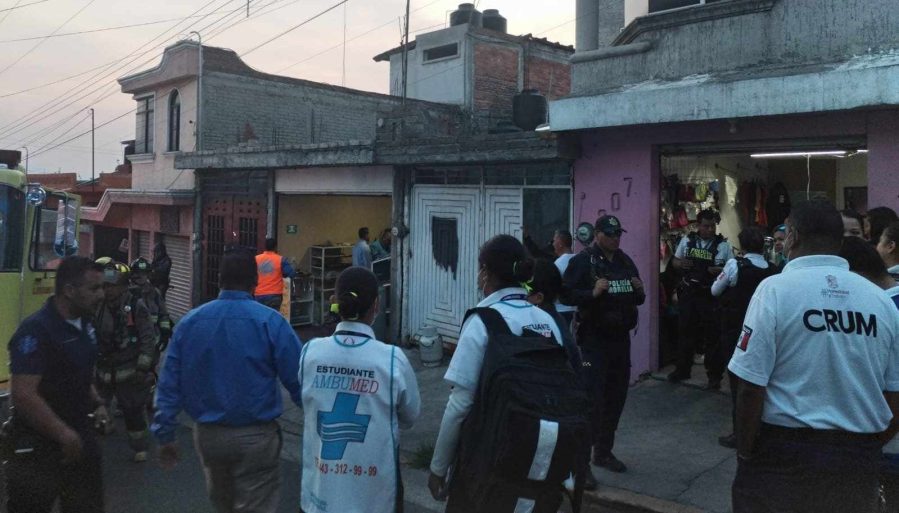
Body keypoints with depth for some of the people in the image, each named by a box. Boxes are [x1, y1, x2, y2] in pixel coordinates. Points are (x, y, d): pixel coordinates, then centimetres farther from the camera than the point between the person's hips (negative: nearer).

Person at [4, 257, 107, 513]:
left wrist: (96, 404, 5)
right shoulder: (36, 330, -22)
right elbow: (23, 395, -27)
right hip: (38, 446, -8)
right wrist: (64, 434, -22)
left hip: (80, 437, 8)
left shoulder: (84, 324, 5)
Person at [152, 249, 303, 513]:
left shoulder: (189, 321, -2)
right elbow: (298, 380, -14)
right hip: (255, 437, -4)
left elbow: (169, 384, 1)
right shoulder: (270, 321, -15)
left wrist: (164, 434, 9)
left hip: (208, 434, 5)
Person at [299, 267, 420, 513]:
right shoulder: (392, 359, -19)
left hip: (322, 487, 2)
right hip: (374, 492, -2)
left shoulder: (310, 353, -12)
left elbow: (307, 404, 3)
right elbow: (410, 416, -3)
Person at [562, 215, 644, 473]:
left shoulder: (625, 261, 14)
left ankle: (604, 451, 26)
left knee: (616, 397, 12)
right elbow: (566, 294, -14)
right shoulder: (583, 261, -8)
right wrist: (593, 292, -27)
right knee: (593, 398, -8)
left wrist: (639, 291, 1)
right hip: (594, 339, -7)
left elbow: (637, 299, 22)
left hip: (621, 338, 7)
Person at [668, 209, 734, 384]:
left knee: (712, 333, 4)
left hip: (711, 295, -3)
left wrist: (721, 271, -21)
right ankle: (683, 369, 22)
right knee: (685, 330, 10)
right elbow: (674, 261, 14)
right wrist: (680, 263, -9)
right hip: (688, 292, 3)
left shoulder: (723, 245, -4)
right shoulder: (687, 240, 5)